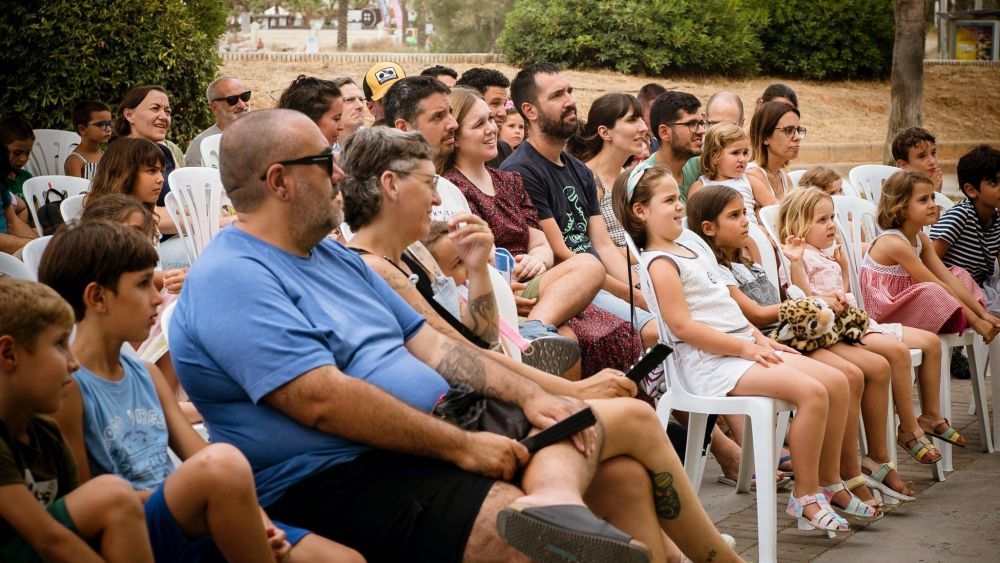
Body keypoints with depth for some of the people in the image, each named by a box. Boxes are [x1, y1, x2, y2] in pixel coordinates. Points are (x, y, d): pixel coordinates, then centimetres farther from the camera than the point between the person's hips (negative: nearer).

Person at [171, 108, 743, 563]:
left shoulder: (334, 256, 17)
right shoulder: (233, 279, -14)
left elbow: (428, 343, 15)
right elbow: (324, 401, -23)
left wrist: (529, 396, 1)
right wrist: (460, 446, -18)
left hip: (435, 431, 10)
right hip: (337, 476, -9)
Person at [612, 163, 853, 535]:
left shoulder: (693, 247, 20)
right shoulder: (660, 263, -9)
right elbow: (682, 326, -18)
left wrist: (759, 338, 11)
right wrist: (745, 348, -17)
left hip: (743, 348, 9)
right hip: (711, 362, -9)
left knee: (836, 383, 0)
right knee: (811, 391, -24)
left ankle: (829, 483, 10)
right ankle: (805, 497, -13)